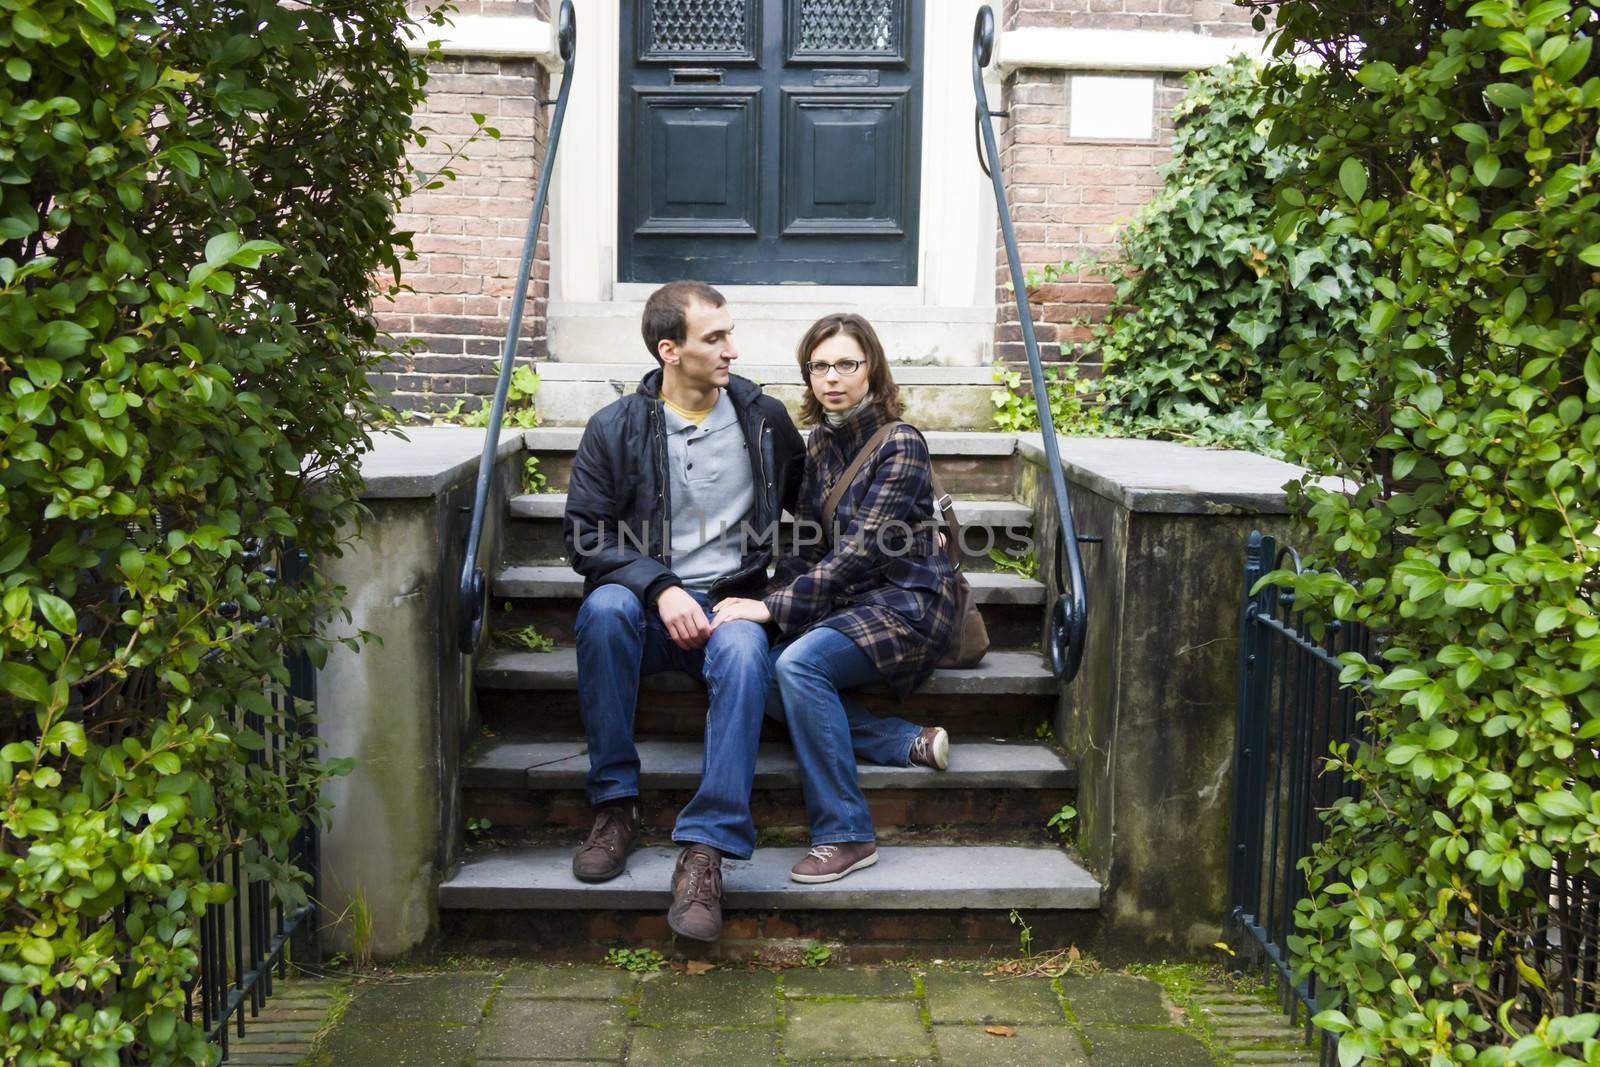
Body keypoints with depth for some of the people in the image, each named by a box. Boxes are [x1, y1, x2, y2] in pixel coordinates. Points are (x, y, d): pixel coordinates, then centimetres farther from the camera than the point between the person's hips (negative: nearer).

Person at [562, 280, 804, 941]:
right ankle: (615, 806, -23)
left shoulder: (764, 419, 9)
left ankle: (704, 846, -36)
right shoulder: (614, 429, 2)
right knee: (605, 606, -35)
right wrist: (660, 588, -18)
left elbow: (807, 503, 24)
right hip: (649, 607, 0)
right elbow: (585, 535, -3)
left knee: (745, 650, -35)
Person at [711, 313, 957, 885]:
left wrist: (775, 607, -24)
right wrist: (768, 605, -9)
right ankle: (909, 742, -9)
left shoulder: (900, 445, -13)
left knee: (799, 663, -31)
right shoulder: (821, 442, 10)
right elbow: (808, 543, 10)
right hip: (844, 602, 7)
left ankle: (845, 836, -23)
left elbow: (860, 551, -20)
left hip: (904, 602, -7)